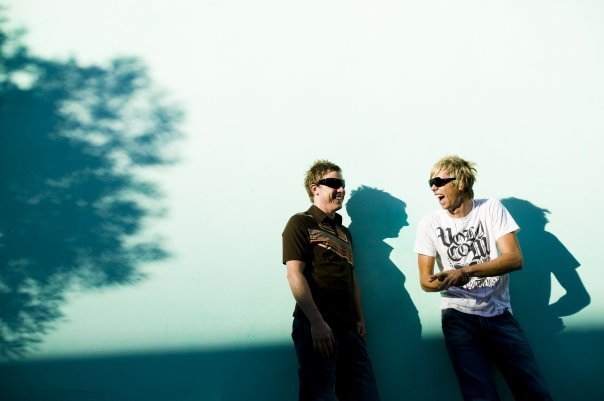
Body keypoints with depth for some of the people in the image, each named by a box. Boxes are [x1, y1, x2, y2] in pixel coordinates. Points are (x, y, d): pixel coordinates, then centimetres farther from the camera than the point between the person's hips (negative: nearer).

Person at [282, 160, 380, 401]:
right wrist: (316, 323, -18)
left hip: (348, 328, 7)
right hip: (316, 327, -7)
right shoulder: (301, 223, -3)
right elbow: (294, 274, -13)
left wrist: (360, 319, 13)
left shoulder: (343, 231, 20)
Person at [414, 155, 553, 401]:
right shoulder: (429, 224, -1)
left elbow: (514, 259, -10)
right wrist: (449, 281, -22)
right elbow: (426, 281, 0)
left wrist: (465, 272, -21)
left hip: (499, 313, 1)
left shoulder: (491, 209, 0)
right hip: (459, 316, 0)